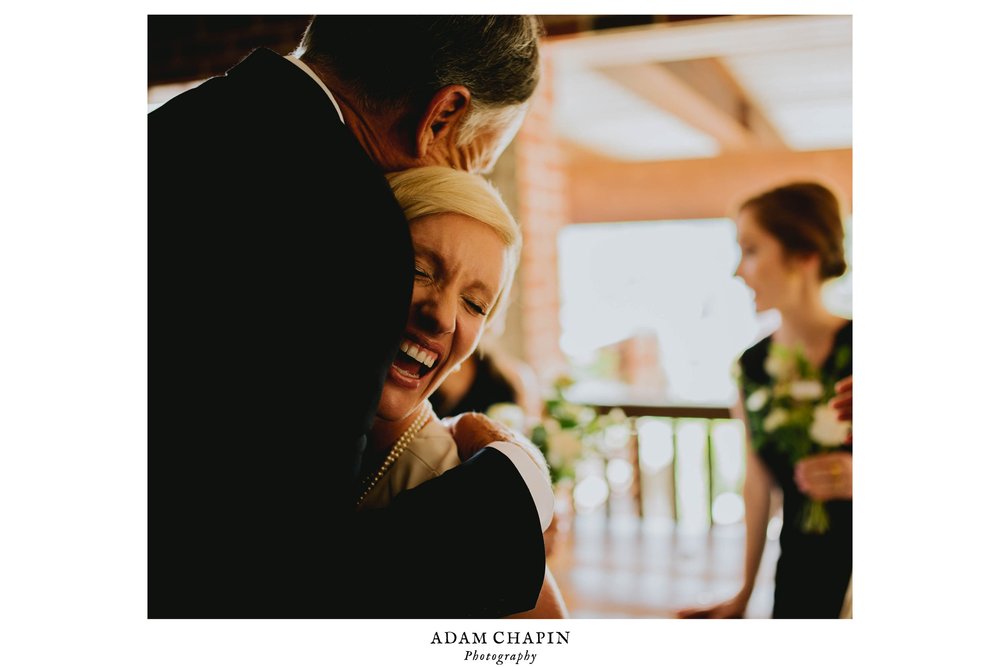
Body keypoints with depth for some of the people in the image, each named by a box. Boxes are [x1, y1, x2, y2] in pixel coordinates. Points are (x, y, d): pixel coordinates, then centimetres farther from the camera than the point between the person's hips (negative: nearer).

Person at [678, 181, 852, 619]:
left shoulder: (852, 351, -15)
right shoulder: (751, 366, -1)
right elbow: (758, 484, 7)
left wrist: (856, 479, -29)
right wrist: (743, 595, 13)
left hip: (855, 576, -3)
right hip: (798, 575, 4)